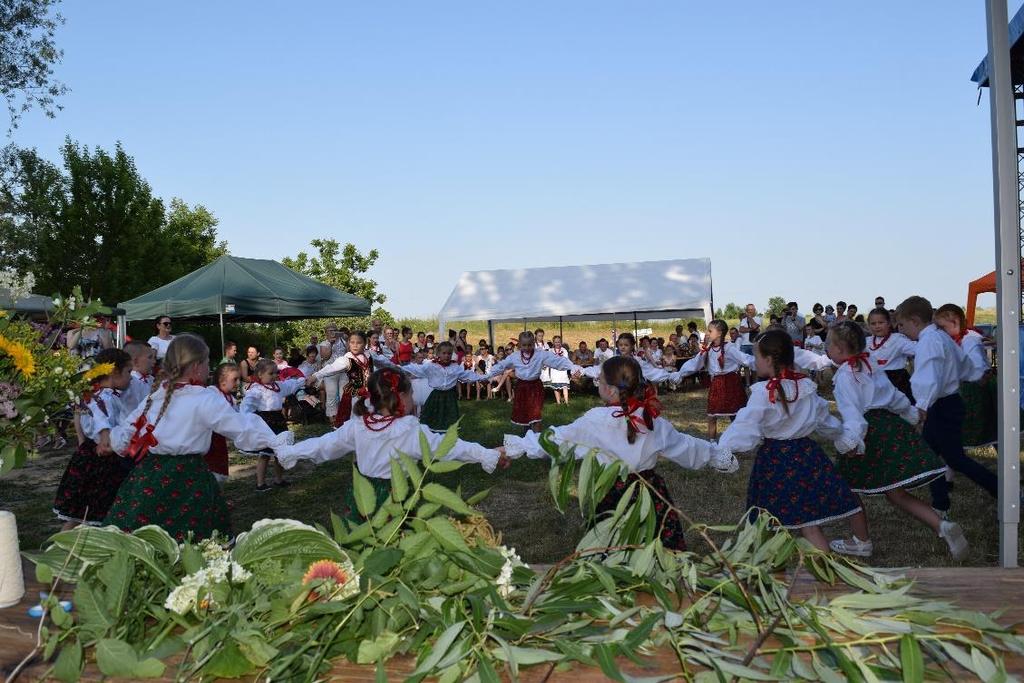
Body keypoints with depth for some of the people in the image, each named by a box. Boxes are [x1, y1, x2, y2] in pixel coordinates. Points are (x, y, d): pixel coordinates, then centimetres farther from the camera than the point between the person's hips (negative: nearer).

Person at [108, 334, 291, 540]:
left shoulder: (153, 398, 7)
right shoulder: (206, 401, -9)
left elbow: (122, 438, 12)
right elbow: (243, 428, -6)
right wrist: (276, 441, 3)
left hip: (147, 476, 6)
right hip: (187, 480, -5)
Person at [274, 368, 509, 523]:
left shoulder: (357, 426, -2)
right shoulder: (412, 430, -14)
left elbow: (323, 444, 7)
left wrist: (286, 452, 21)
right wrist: (489, 455, -5)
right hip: (392, 499, -5)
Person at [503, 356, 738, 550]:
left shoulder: (596, 420, -13)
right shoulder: (654, 420, -1)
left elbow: (557, 438, -5)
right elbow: (685, 445, 10)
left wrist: (517, 446, 8)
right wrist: (719, 456, 27)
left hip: (614, 497, -4)